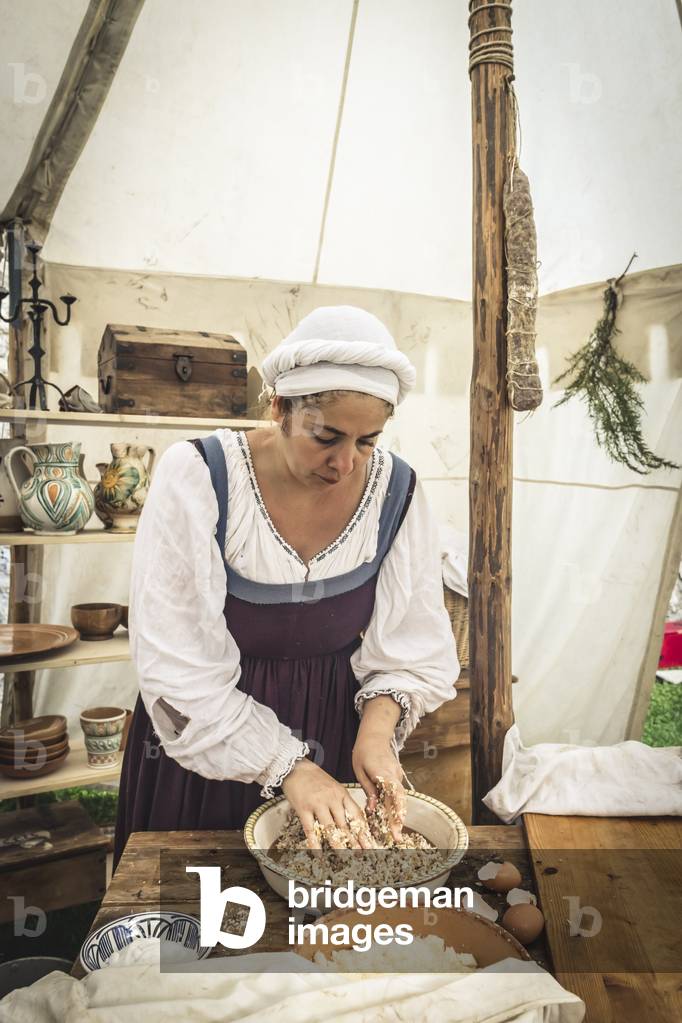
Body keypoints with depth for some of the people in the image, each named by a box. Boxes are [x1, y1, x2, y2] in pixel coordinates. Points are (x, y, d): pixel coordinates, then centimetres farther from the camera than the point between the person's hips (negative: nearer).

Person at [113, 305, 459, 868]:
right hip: (207, 746, -1)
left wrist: (377, 727, -24)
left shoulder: (396, 490, -14)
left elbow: (413, 643, -7)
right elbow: (182, 665, -22)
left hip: (336, 729, 2)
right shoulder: (197, 476, -23)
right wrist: (287, 767, -26)